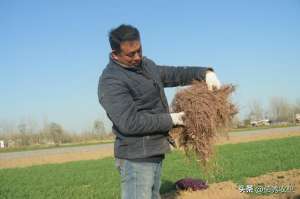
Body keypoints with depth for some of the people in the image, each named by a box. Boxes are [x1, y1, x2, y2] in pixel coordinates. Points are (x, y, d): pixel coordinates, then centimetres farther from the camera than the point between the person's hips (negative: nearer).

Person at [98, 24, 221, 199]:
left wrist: (205, 73, 6)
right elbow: (130, 122, -25)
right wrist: (171, 120, -16)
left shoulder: (145, 64, 12)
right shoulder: (111, 81, -17)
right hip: (136, 158, -9)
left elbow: (174, 74, 22)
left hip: (154, 153, 9)